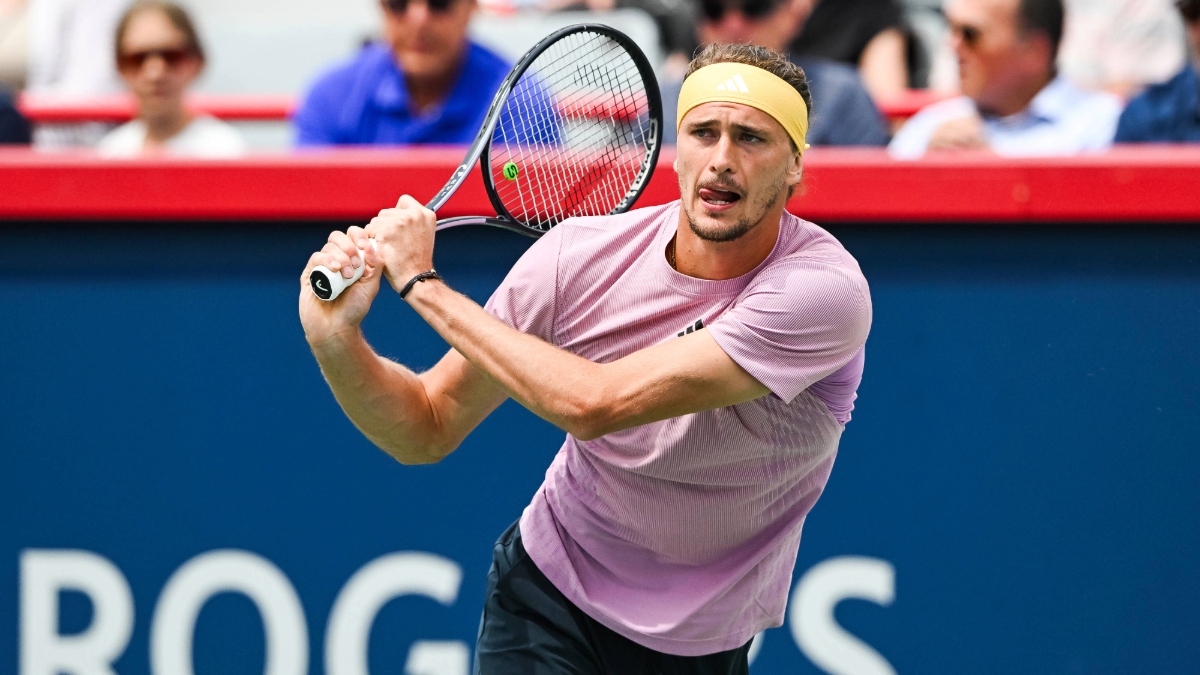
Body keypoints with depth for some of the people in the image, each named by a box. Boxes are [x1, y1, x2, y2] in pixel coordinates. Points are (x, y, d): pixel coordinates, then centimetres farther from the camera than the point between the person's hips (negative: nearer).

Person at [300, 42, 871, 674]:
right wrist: (336, 341, -25)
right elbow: (428, 430, -5)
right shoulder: (580, 254, -13)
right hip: (545, 601, 2)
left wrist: (421, 283, -27)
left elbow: (595, 404, -32)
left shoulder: (824, 289, -26)